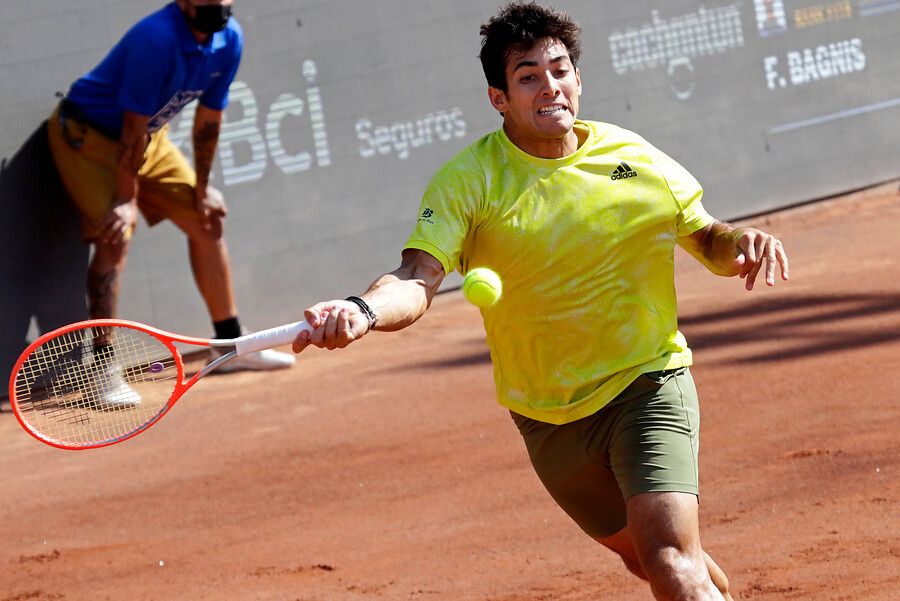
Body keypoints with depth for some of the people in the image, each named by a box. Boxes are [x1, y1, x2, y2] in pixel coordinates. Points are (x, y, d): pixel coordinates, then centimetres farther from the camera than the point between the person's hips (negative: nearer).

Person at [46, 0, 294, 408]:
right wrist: (126, 199, -23)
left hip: (149, 138, 8)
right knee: (116, 235, -21)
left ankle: (230, 344, 24)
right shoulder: (157, 39, -34)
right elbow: (133, 128, -28)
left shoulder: (229, 40, -10)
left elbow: (209, 118, 1)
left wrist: (202, 187, 6)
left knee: (206, 221, 10)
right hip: (86, 133, -8)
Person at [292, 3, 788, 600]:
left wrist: (742, 241, -14)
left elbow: (706, 239, 10)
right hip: (548, 417, 2)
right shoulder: (467, 181, -12)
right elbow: (417, 280, -27)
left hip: (649, 382, -2)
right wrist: (364, 310, -49)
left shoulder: (633, 158, -6)